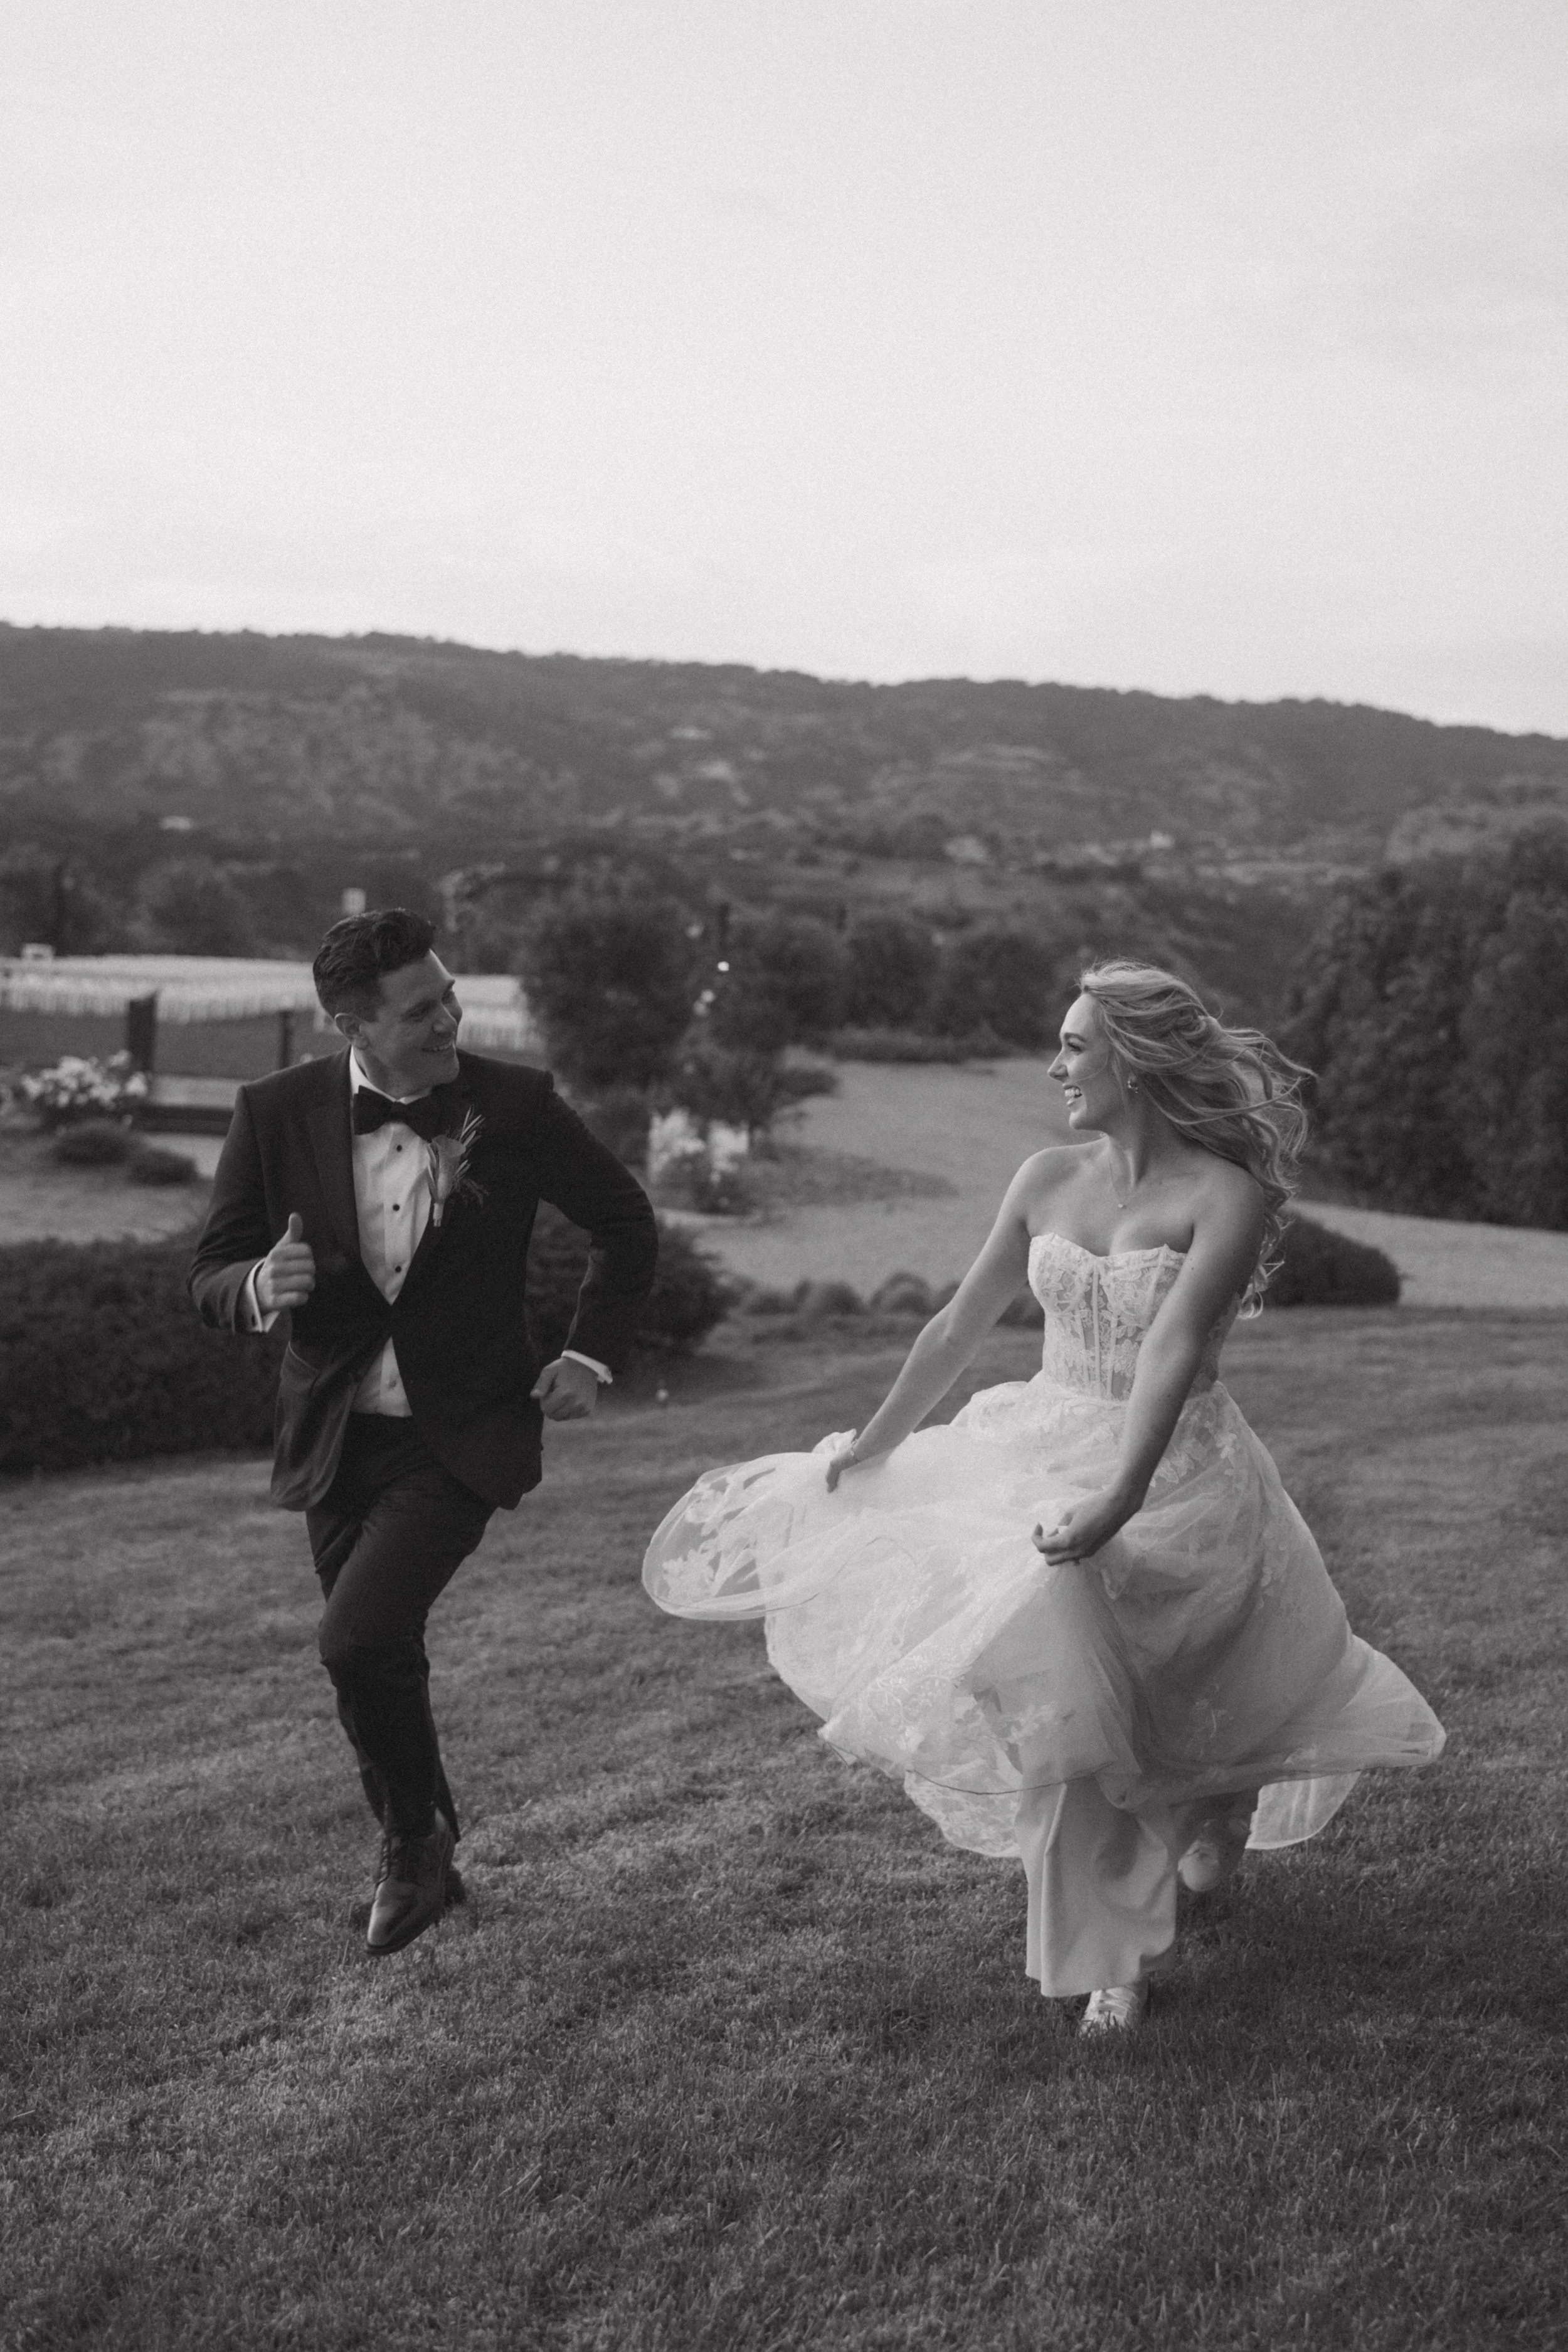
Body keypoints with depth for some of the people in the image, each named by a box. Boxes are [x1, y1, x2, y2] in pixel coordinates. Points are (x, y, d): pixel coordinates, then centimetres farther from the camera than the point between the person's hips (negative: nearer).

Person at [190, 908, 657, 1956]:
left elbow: (627, 1225, 5)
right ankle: (422, 1860, 40)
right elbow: (211, 1279, -1)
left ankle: (416, 1840, 9)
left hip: (460, 1435, -3)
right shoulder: (279, 1113, -7)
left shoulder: (516, 1104, -10)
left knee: (360, 1637, -19)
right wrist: (262, 1285, -24)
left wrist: (592, 1356, -1)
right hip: (337, 1436, 3)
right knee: (381, 1663, 14)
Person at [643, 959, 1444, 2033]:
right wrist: (876, 1445, 16)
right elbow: (959, 1327, 11)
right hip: (1046, 1455, 5)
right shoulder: (1049, 1179, 3)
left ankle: (1224, 1799, 23)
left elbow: (1173, 1352, -25)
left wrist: (1120, 1500, -35)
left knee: (1070, 1689, -12)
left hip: (1174, 1480, -5)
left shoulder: (1227, 1197, -13)